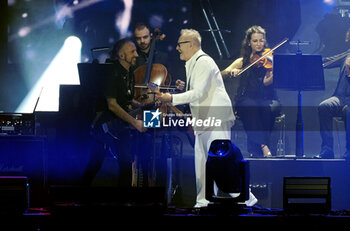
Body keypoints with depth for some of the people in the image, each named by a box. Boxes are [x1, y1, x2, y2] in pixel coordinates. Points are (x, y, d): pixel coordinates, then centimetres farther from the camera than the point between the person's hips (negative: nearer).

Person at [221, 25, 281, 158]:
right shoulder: (243, 61, 15)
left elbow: (266, 82, -10)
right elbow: (221, 74, 4)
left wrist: (274, 74, -33)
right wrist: (231, 71, -19)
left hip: (266, 98, 0)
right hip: (246, 99, 0)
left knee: (272, 107, -35)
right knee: (252, 107, -35)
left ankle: (255, 146, -22)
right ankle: (263, 145, -30)